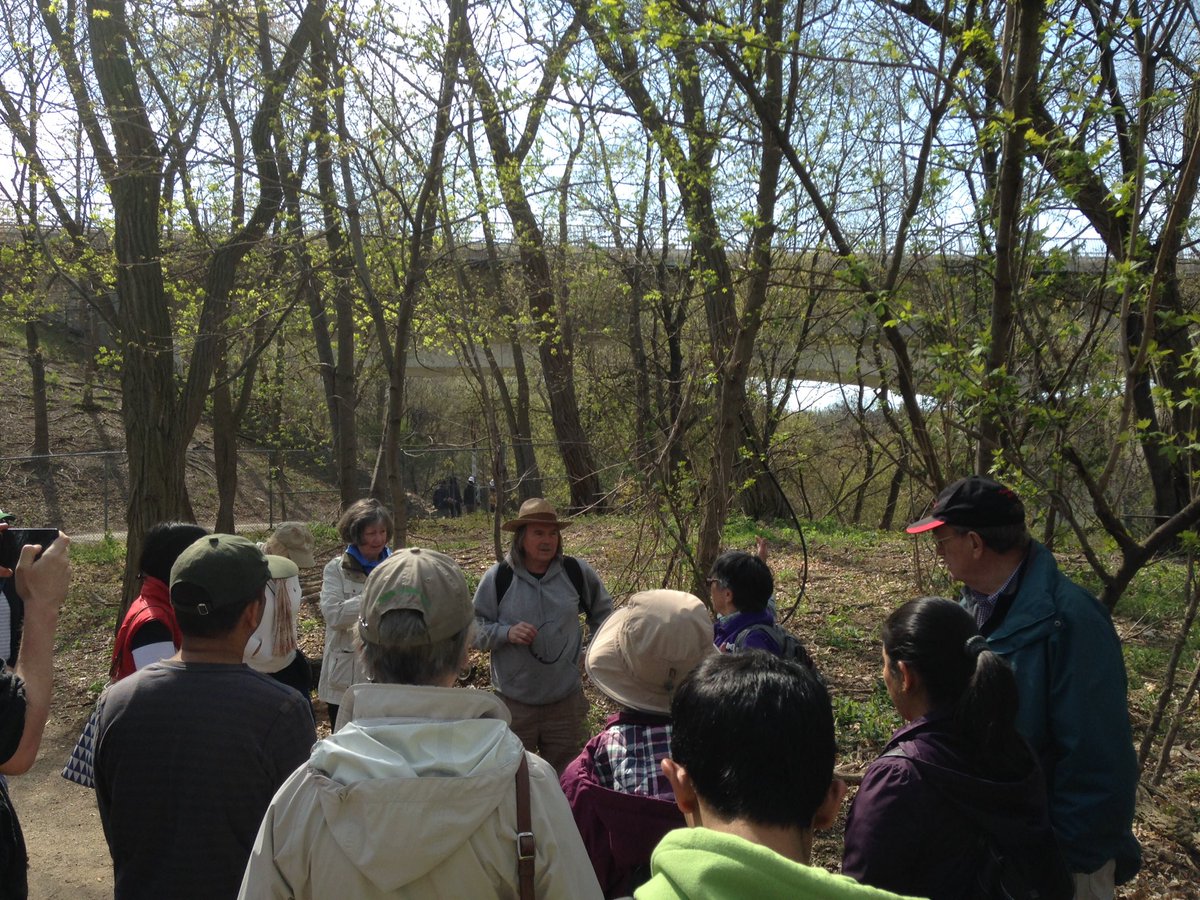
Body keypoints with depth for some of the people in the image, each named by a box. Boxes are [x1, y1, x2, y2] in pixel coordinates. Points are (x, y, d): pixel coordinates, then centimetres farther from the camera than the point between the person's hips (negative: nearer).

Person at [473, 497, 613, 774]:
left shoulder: (577, 572, -1)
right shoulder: (497, 578, -8)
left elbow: (601, 613, 17)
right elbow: (476, 630, -2)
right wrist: (506, 633, -19)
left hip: (567, 699, 2)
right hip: (514, 702, -2)